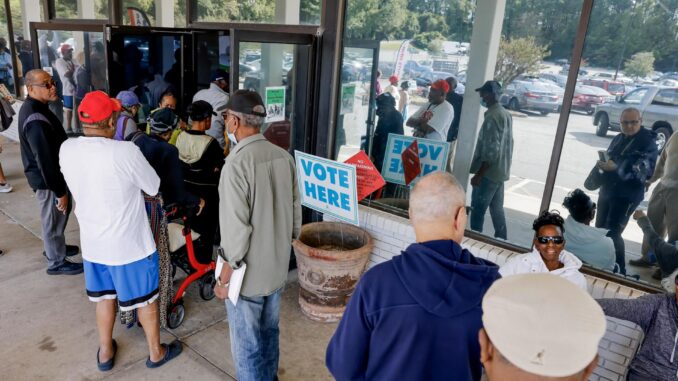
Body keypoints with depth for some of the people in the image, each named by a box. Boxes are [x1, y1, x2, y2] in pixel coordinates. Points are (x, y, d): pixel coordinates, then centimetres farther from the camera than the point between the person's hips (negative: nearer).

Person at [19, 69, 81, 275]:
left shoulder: (34, 107, 4)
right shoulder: (36, 120, -30)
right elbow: (45, 160, -28)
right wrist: (59, 191, -21)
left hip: (51, 174, 10)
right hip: (46, 179, -10)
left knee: (59, 214, 26)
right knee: (54, 219, 7)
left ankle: (54, 247, 46)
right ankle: (56, 262, 24)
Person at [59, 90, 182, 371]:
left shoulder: (66, 150, -8)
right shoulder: (125, 152, -26)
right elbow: (154, 187, -11)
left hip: (92, 242, 5)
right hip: (129, 243, -5)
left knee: (104, 296, 25)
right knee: (145, 298, 15)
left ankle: (105, 353, 42)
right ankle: (156, 353, 33)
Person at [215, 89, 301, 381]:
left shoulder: (237, 162, -23)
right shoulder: (284, 156, -2)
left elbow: (237, 228, -24)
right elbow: (295, 210, 6)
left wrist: (225, 276, -12)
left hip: (248, 272, -7)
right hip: (278, 266, 7)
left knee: (247, 343, 12)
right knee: (269, 332, 24)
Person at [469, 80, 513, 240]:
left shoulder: (492, 117, -18)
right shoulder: (505, 114, 12)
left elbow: (490, 150, -23)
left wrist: (478, 174, -20)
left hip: (489, 172, -10)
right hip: (501, 171, 10)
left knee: (478, 209, -2)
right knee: (497, 208, 16)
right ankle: (501, 240, 24)